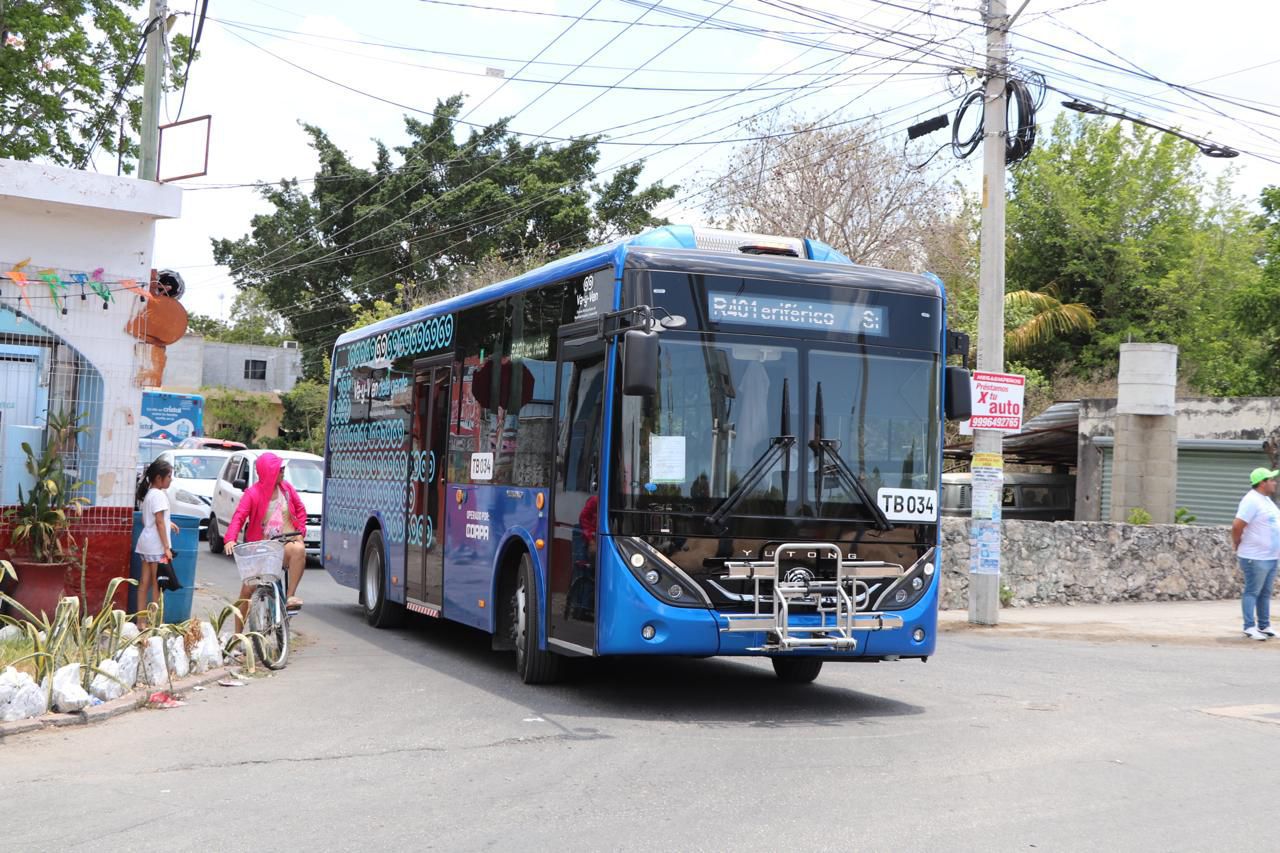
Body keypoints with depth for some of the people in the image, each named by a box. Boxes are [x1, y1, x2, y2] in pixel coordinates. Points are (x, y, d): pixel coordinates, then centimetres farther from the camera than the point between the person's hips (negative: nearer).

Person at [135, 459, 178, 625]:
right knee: (157, 585, -3)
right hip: (156, 545, -9)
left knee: (145, 583, 10)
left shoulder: (148, 493, 13)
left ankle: (141, 621, 13)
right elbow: (159, 522, -18)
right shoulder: (159, 495, -14)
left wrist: (167, 523, 23)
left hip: (146, 543, 9)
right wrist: (167, 548, -17)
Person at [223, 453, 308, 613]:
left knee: (299, 549, -36)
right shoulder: (253, 493, -7)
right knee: (248, 588, -1)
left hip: (286, 542, 1)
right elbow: (239, 516, -16)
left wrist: (300, 531, -2)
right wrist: (230, 539, -32)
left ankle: (291, 596, -31)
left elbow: (300, 510, 12)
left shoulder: (286, 487, 3)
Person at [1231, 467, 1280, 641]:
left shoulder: (1266, 499, 14)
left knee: (1265, 593, 14)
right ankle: (1250, 627, -1)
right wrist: (1237, 544, -10)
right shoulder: (1252, 501, -17)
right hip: (1256, 558, -9)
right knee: (1252, 592, -4)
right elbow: (1237, 525, -24)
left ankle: (1264, 626, 21)